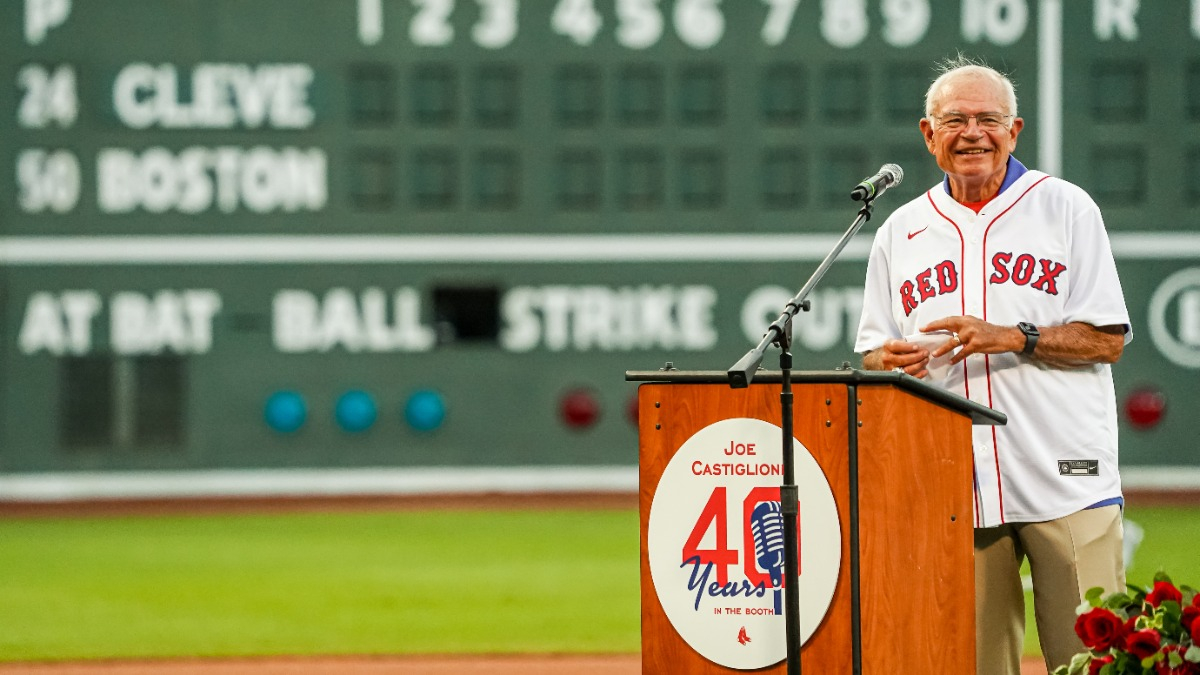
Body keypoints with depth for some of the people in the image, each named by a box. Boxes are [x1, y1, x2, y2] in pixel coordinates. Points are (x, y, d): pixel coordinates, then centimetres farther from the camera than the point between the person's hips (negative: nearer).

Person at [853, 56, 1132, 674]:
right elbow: (872, 353, 17)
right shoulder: (901, 231, 15)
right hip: (953, 484, 3)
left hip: (1065, 480, -3)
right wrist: (890, 359, -7)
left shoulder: (1064, 207, 5)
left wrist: (1009, 338, -15)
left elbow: (1107, 340, -1)